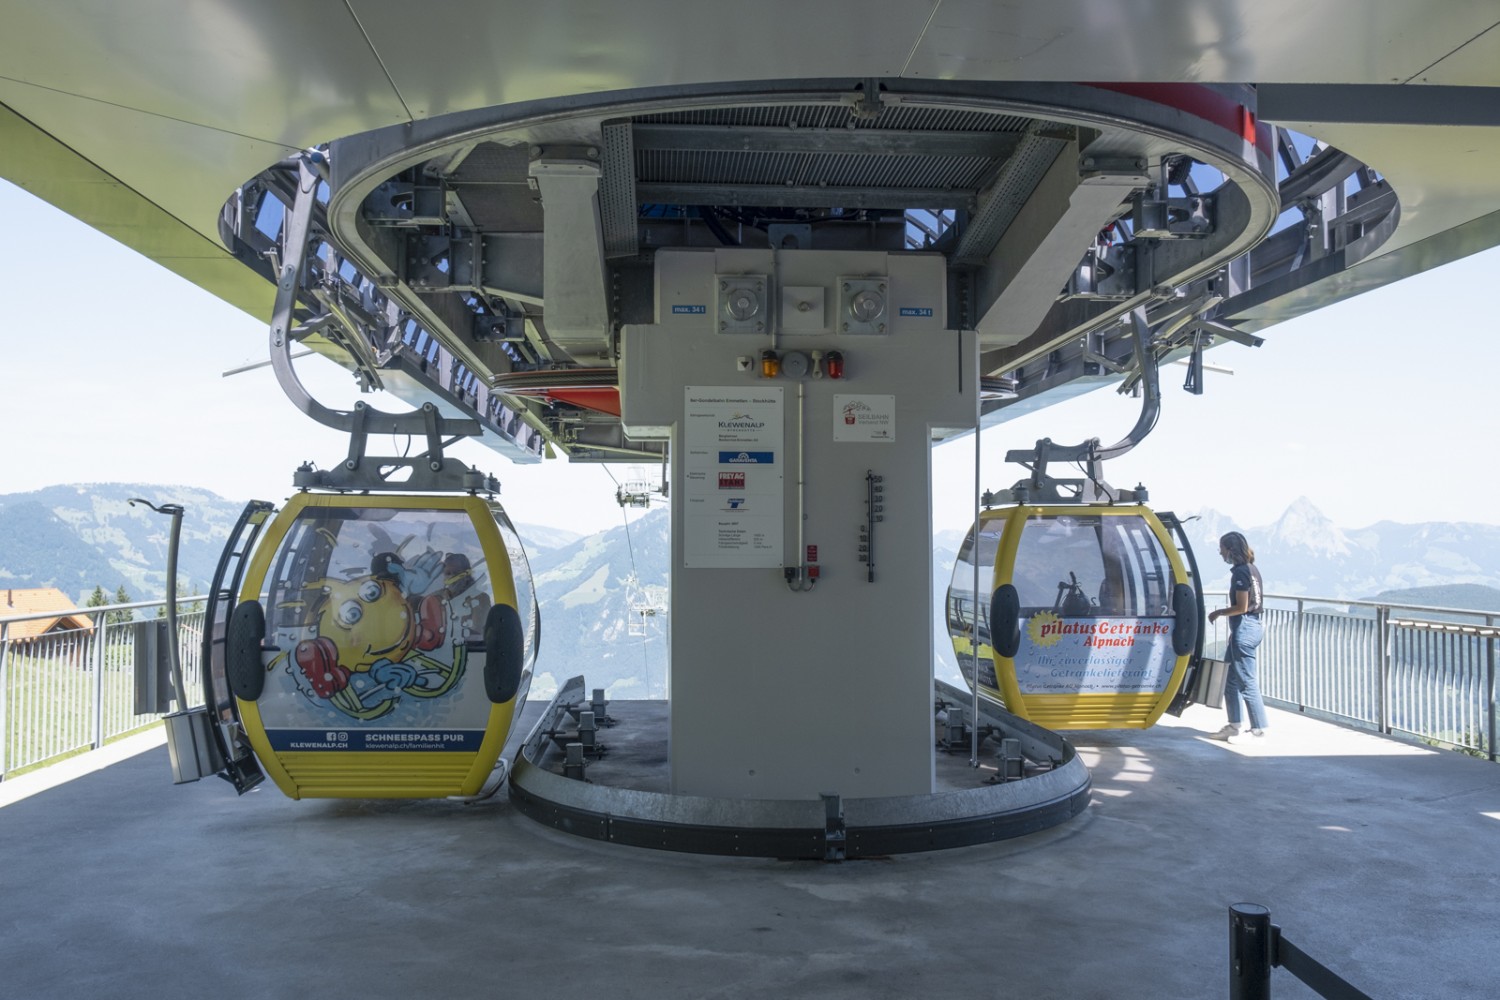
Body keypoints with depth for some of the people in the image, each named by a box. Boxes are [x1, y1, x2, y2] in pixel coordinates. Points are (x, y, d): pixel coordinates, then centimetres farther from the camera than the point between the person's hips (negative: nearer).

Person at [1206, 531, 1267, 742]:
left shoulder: (1240, 572, -16)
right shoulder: (1252, 569, 14)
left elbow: (1241, 607, -19)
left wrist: (1219, 613, -4)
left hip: (1244, 629, -10)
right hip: (1251, 626, 10)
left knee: (1247, 682, -5)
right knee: (1230, 679, 15)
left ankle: (1259, 730, -1)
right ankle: (1233, 727, 20)